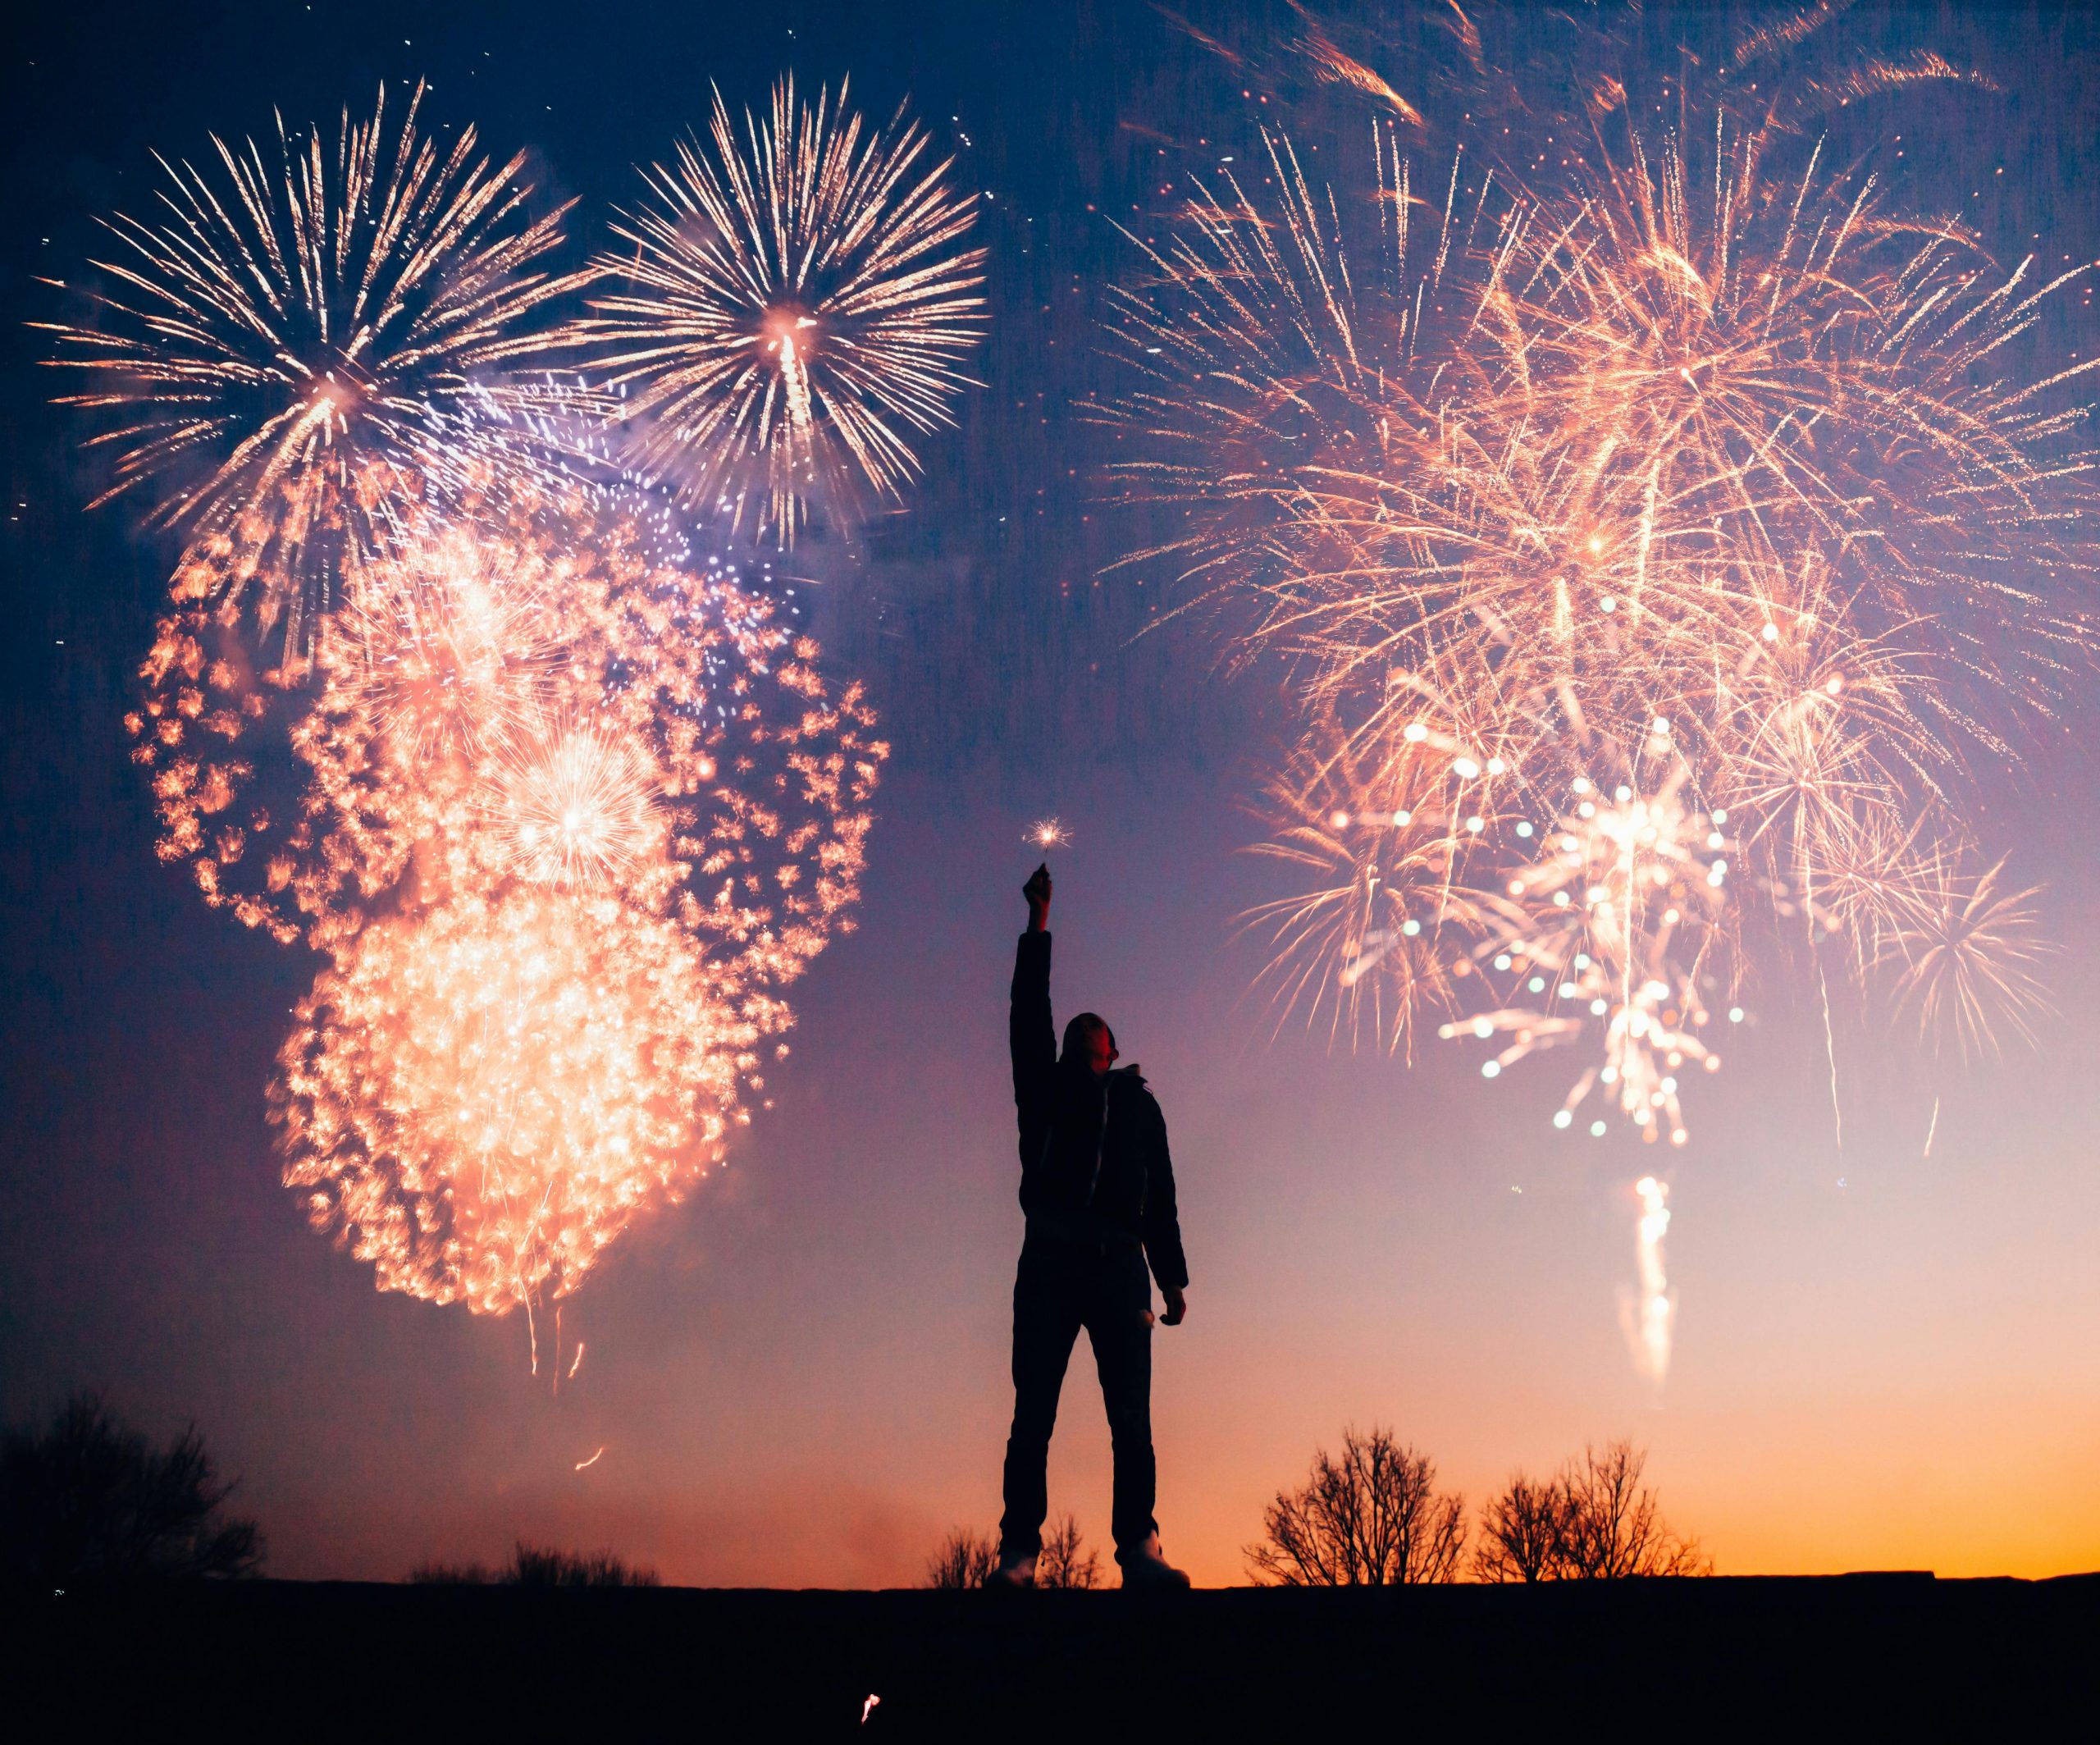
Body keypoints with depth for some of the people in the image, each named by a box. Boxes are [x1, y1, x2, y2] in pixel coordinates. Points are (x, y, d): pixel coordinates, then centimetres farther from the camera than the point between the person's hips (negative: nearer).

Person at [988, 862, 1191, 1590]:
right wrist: (1038, 924, 10)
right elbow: (1029, 1015, 12)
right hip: (1051, 1258, -1)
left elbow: (1161, 1198, 21)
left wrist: (1173, 1278, 11)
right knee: (1033, 1412, -9)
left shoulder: (1139, 1104, 25)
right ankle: (1018, 1554, -13)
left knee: (1131, 1415, -9)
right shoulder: (1047, 1088, 22)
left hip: (1119, 1264, 1)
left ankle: (1139, 1549, -13)